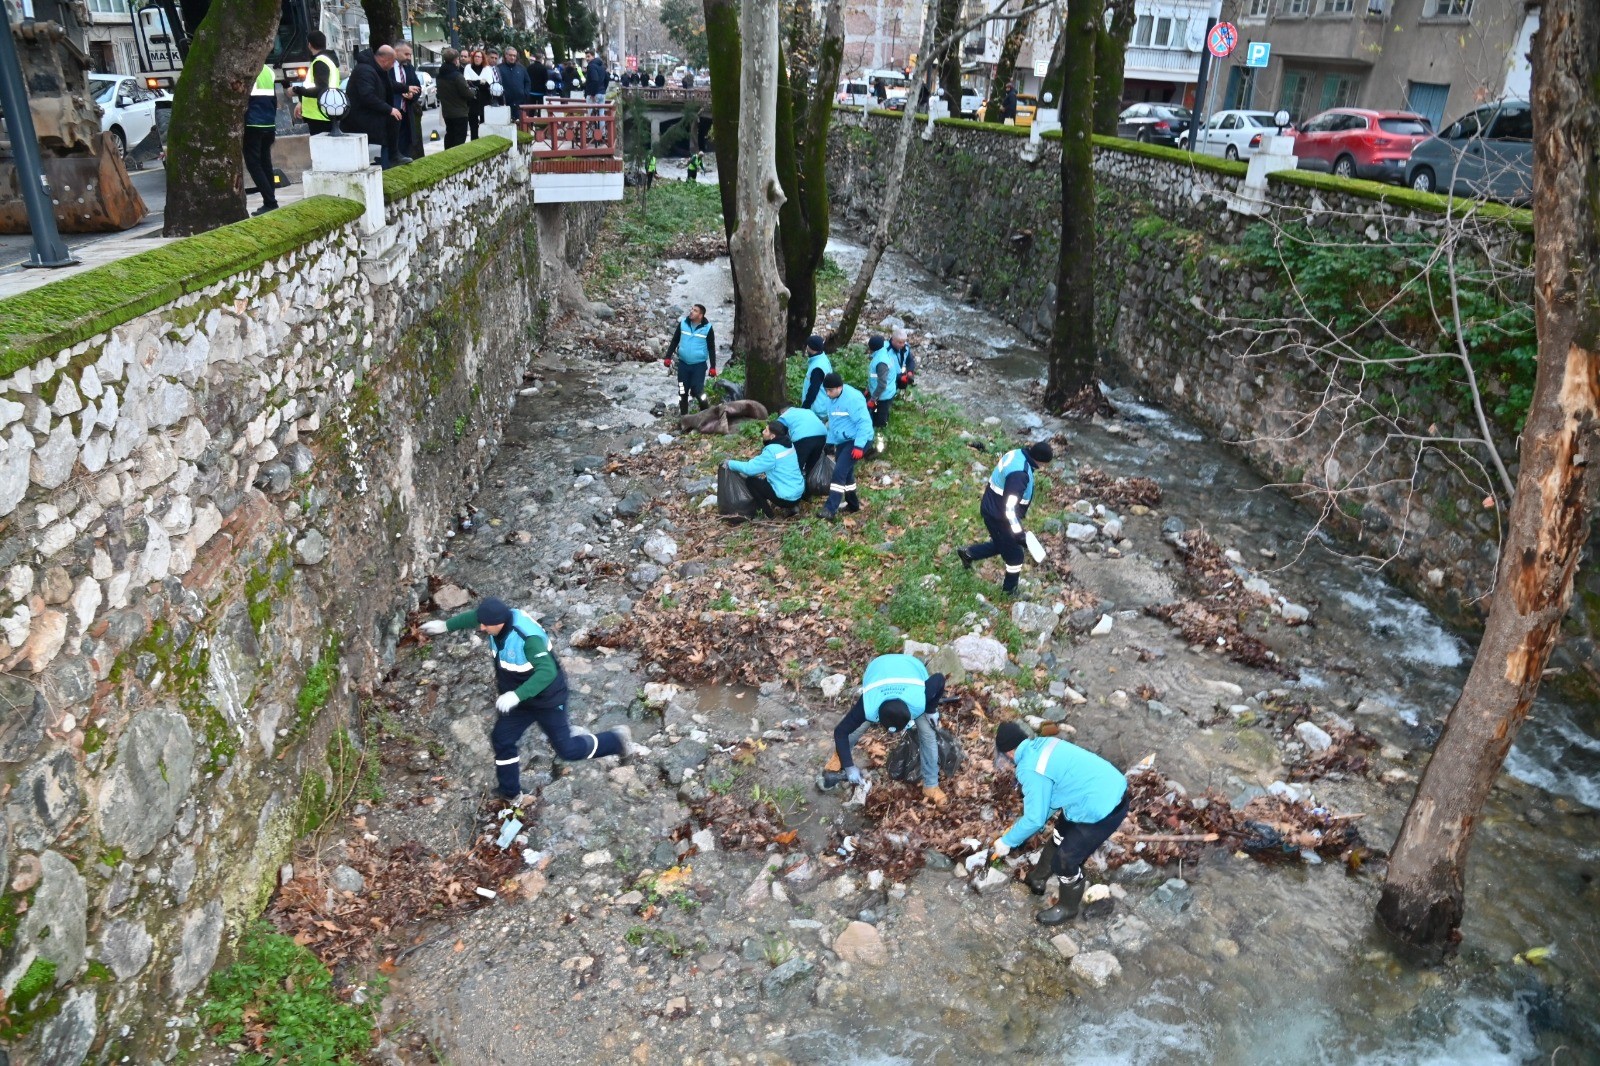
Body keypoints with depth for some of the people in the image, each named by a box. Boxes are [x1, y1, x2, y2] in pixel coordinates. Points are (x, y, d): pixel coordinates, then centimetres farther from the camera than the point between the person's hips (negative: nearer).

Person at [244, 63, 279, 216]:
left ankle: (270, 202, -13)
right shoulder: (268, 71, 12)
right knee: (265, 164, 12)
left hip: (252, 125, -7)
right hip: (269, 125, 7)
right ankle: (270, 202, 11)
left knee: (253, 164, -4)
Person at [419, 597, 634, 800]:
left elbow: (547, 672, -48)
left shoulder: (528, 638, -38)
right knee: (502, 740, 9)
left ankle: (616, 740, 24)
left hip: (547, 700, -8)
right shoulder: (500, 621, -13)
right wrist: (446, 626, 19)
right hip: (519, 698, 8)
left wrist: (516, 695, -53)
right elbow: (473, 617, 12)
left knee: (566, 749, 2)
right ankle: (510, 794, 29)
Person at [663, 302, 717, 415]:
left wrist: (713, 367, -7)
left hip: (699, 365, -3)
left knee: (698, 391, -12)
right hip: (683, 364, 3)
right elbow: (675, 341, 7)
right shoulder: (683, 323, -1)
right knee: (682, 392, 9)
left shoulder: (707, 328, -8)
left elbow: (711, 348, -3)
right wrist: (668, 357, 1)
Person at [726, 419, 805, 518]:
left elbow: (750, 468, -15)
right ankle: (790, 507, 17)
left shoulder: (772, 451, -20)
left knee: (750, 481, 2)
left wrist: (730, 463, -3)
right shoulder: (788, 445, 5)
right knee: (763, 479, 29)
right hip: (799, 493, 8)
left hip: (787, 498, -8)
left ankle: (768, 513, 6)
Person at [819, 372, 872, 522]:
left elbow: (864, 422, -24)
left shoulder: (853, 398, -22)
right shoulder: (832, 399, 7)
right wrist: (830, 442, 19)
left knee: (839, 472, -17)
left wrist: (859, 446, -28)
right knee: (846, 473, 16)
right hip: (842, 441, 9)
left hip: (856, 442, -9)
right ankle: (853, 504, 33)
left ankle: (831, 510, -20)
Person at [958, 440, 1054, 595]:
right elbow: (1009, 506, -33)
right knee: (1014, 554, 10)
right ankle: (1010, 589, 29)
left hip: (993, 509, 9)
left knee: (1001, 545, 28)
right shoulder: (1019, 474, -34)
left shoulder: (1018, 454, -4)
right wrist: (1018, 532, -27)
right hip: (999, 516, -9)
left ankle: (967, 553, 40)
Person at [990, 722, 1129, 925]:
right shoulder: (1043, 744, 5)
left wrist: (1007, 841, 1)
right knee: (1060, 837, 27)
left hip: (1102, 809, -9)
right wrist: (1023, 824, 24)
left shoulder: (1031, 769, -22)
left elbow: (1035, 819, -15)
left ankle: (1067, 908, 32)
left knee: (1065, 861, 8)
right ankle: (1039, 878, 47)